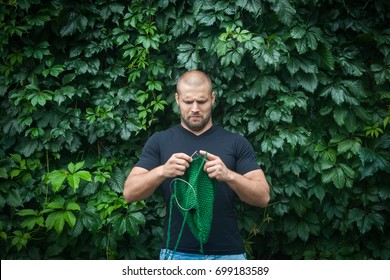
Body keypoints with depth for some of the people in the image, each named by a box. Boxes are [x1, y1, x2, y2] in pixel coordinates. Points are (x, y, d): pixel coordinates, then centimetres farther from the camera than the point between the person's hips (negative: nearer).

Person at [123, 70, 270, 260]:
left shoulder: (236, 143, 4)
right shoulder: (160, 141, 5)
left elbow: (262, 197, -3)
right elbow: (130, 193, -3)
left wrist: (228, 175, -22)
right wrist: (162, 171, -22)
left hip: (228, 254, 0)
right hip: (176, 253, 0)